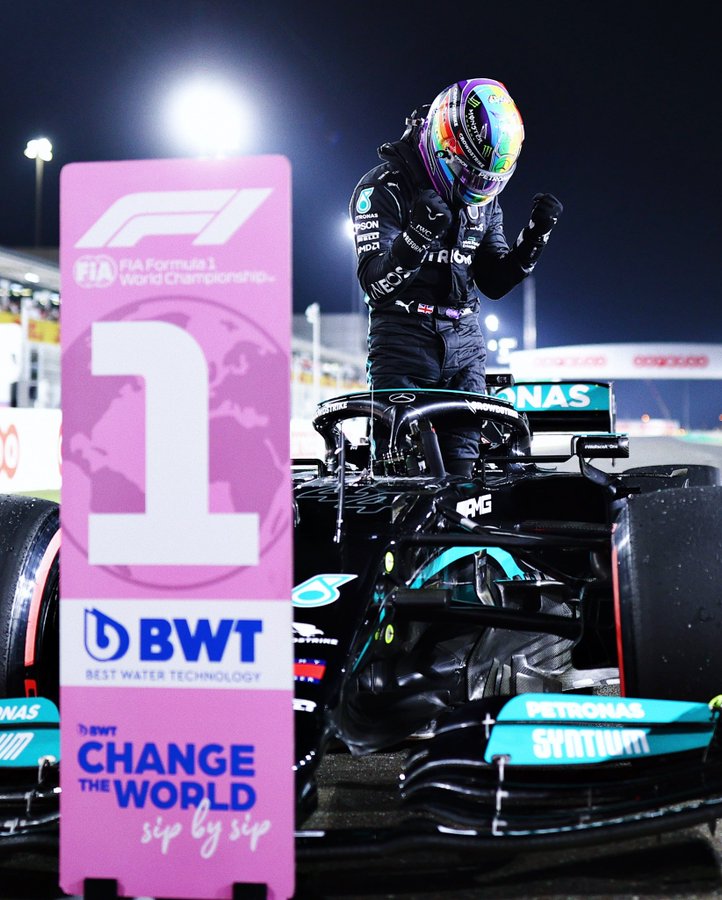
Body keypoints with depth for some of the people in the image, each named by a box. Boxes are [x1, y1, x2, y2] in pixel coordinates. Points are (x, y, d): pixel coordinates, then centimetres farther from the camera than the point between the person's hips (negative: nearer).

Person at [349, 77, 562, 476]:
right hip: (405, 339, -6)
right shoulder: (385, 187, -9)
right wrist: (419, 234, -33)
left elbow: (494, 283, 15)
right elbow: (376, 284, -17)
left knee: (461, 464, 3)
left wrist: (535, 234, 0)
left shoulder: (483, 199, 11)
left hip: (464, 342, 6)